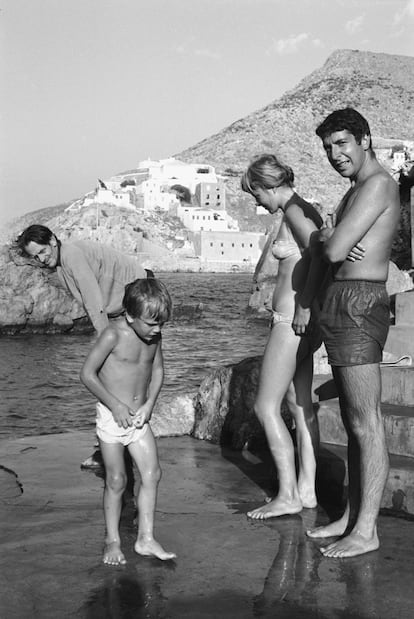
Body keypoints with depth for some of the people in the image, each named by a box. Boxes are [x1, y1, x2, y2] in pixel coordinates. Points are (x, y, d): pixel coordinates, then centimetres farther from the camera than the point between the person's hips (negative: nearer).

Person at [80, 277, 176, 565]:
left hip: (139, 417, 5)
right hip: (112, 416, -5)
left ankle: (146, 539, 11)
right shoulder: (113, 335, -19)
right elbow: (87, 374, -16)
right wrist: (116, 406, -14)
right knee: (116, 480, 1)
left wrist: (149, 404, -3)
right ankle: (113, 540, 17)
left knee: (152, 473, 1)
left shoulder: (154, 335, -1)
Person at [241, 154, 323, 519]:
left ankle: (288, 496, 2)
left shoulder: (294, 211, -13)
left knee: (266, 407, -3)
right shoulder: (305, 211, 15)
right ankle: (307, 489, 21)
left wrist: (303, 307, -23)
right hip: (301, 320, 10)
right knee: (301, 406, 14)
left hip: (292, 320, -10)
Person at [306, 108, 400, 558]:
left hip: (360, 305, -11)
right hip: (343, 305, 11)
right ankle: (351, 516, 23)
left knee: (367, 424, -6)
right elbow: (329, 251, 21)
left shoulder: (378, 184, -11)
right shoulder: (356, 191, 21)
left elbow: (333, 250, -18)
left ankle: (366, 532, 0)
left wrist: (319, 241, 4)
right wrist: (330, 240, -1)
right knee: (353, 420, 14)